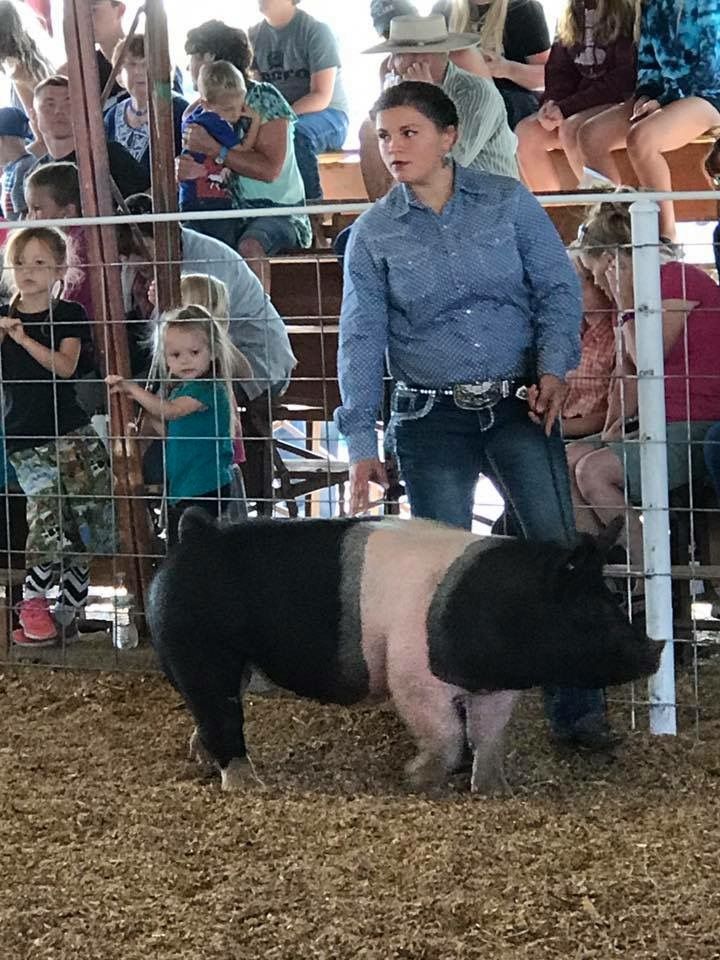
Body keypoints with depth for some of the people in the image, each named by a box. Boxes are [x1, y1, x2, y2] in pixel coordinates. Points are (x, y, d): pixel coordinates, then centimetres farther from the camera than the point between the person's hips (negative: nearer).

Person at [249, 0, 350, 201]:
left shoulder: (316, 31, -10)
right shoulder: (254, 35, 6)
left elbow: (321, 97, -15)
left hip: (327, 115, -5)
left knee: (295, 133, -36)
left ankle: (312, 201, -23)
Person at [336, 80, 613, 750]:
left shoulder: (508, 201, 1)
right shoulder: (373, 234, 2)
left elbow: (557, 288, 2)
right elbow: (362, 338, 0)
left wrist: (554, 367, -14)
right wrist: (361, 444, -7)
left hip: (518, 403, 0)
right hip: (431, 417, 0)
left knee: (557, 548, -9)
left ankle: (578, 712, 0)